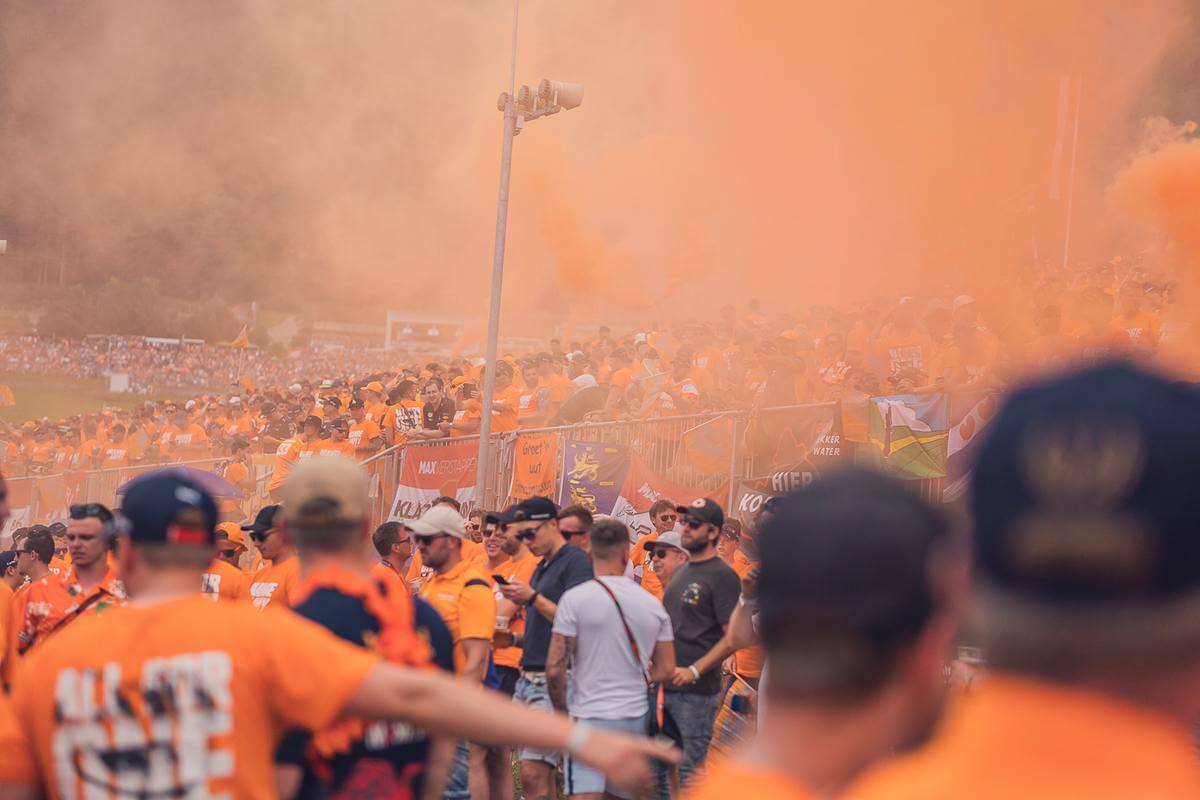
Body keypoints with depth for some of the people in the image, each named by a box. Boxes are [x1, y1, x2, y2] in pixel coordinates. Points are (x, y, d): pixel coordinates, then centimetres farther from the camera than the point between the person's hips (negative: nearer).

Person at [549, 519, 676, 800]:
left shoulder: (575, 598, -9)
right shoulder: (652, 604, 5)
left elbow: (555, 668, -11)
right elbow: (667, 669, 9)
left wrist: (561, 710, 3)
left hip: (590, 716, -5)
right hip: (636, 718, 5)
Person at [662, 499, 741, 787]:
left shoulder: (722, 576, -9)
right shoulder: (680, 572, 17)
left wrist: (694, 671, -20)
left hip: (697, 692, -8)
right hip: (666, 687, 8)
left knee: (692, 770, -6)